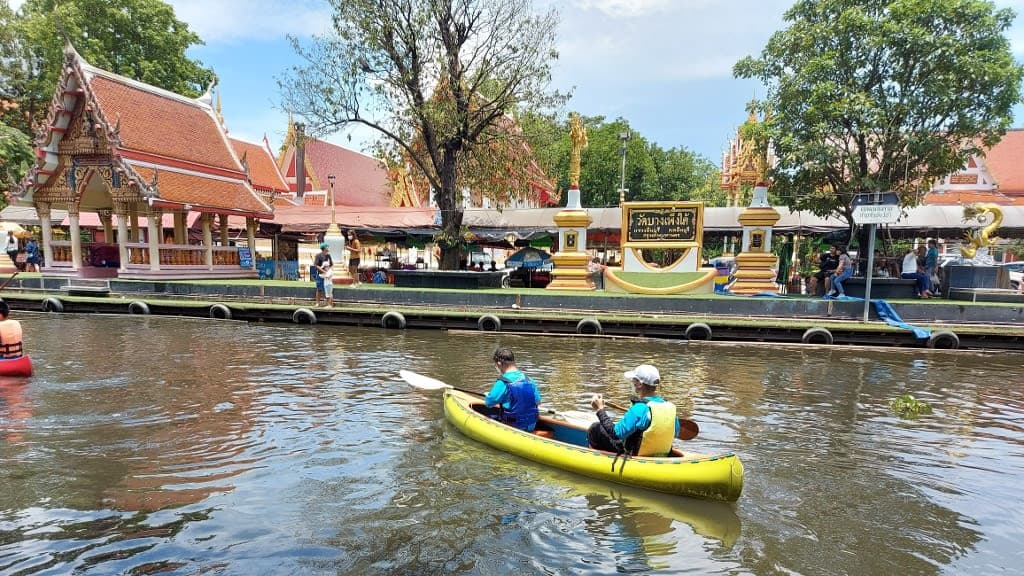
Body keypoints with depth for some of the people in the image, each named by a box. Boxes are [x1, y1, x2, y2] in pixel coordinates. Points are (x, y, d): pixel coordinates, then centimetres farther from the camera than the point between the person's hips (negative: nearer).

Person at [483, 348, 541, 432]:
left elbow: (488, 402, -9)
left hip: (512, 428, -6)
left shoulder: (502, 383, -17)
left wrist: (487, 396, 12)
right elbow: (538, 401, 10)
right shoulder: (529, 380, 1)